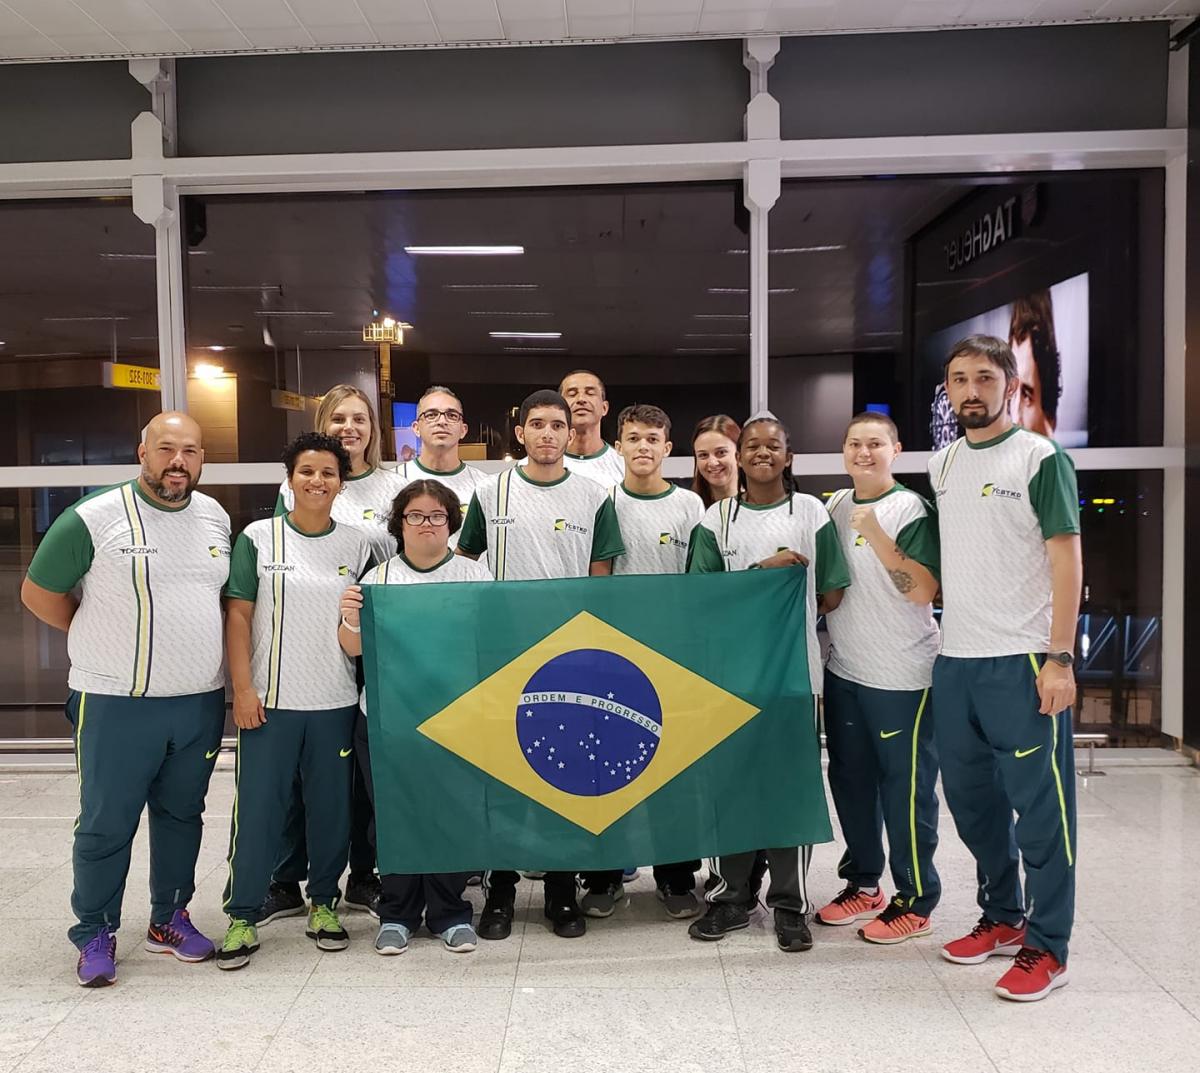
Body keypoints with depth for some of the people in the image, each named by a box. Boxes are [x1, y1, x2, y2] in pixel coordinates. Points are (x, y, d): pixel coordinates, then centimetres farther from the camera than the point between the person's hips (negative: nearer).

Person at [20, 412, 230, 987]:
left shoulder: (216, 518, 5)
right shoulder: (92, 519, -11)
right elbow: (38, 592, -1)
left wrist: (201, 646, 11)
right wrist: (103, 639, 2)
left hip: (200, 702, 5)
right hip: (116, 703, -4)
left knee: (181, 814, 16)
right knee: (106, 824, 5)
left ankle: (169, 918, 32)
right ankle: (95, 934, 22)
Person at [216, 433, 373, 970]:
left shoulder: (357, 544, 6)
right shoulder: (258, 537, 0)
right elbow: (238, 614, -2)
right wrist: (243, 688, -8)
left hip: (336, 703, 2)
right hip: (270, 701, -2)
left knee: (331, 808, 9)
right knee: (258, 809, 2)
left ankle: (323, 903, 26)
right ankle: (242, 916, 16)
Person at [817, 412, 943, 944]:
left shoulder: (911, 508, -10)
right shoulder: (837, 506, 10)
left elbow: (923, 590, -20)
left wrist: (875, 535, -25)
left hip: (901, 675, -7)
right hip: (843, 669, 7)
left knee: (906, 786, 1)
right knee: (850, 778, 14)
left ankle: (916, 900, 14)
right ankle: (863, 883, 29)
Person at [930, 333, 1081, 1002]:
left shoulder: (1040, 458, -6)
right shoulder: (942, 466, 13)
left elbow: (1067, 559, -10)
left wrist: (1060, 657, -16)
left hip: (1023, 661, -7)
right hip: (956, 659, 7)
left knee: (1040, 806, 1)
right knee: (971, 797, 16)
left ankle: (1047, 948, 14)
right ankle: (1004, 917, 33)